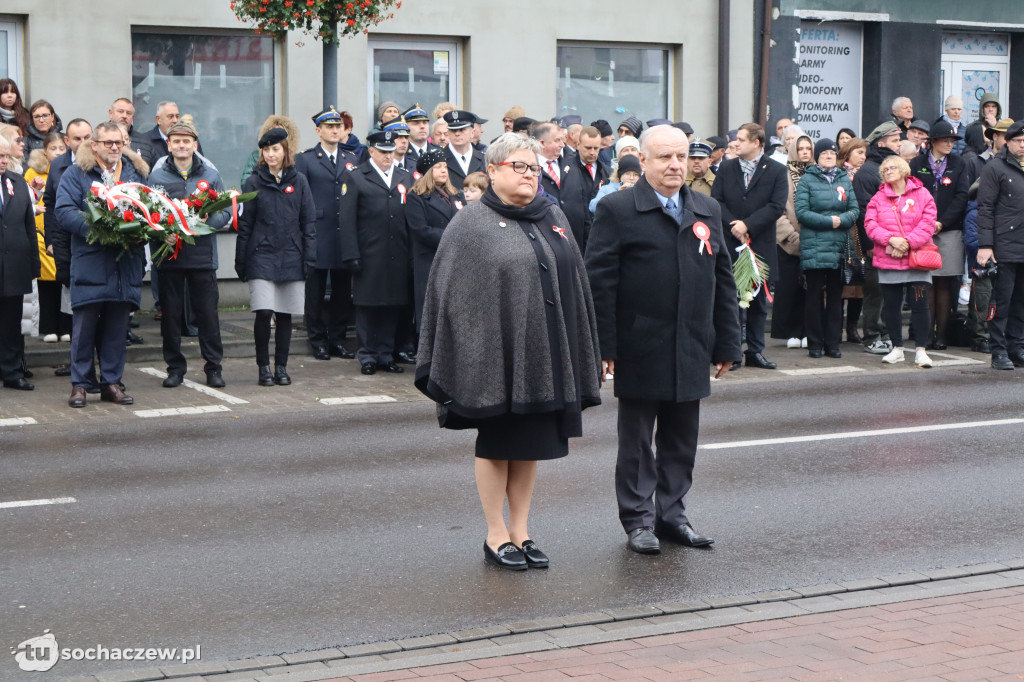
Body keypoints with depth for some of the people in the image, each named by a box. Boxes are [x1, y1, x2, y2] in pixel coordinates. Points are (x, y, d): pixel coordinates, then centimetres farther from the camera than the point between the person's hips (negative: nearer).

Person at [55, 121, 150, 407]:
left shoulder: (136, 171, 15)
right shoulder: (77, 173, 1)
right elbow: (64, 211, -8)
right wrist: (95, 228, -21)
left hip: (126, 262, 4)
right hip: (89, 262, -3)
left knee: (117, 327, 6)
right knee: (84, 324, -2)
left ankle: (111, 382, 14)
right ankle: (79, 384, 6)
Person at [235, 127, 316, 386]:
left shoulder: (298, 181, 5)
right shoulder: (255, 182, 2)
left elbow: (309, 221, 6)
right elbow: (244, 224, 3)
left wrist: (309, 256, -1)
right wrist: (240, 261, 0)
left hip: (291, 258, 2)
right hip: (261, 256, -1)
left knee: (285, 314, 6)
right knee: (263, 312, -10)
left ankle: (281, 367, 16)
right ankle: (263, 367, 3)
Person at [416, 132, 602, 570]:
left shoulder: (554, 219, 11)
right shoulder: (471, 225, -4)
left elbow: (575, 285, 14)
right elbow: (451, 293, -6)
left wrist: (579, 354, 11)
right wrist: (465, 355, -12)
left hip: (544, 351, 5)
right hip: (495, 353, -5)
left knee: (531, 444, 11)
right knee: (496, 444, 4)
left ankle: (521, 532, 20)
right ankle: (496, 537, 13)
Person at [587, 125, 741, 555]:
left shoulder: (708, 210, 12)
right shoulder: (617, 209, -5)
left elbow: (723, 280, 14)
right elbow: (600, 282, -8)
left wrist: (726, 343, 10)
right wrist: (603, 347, -13)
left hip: (690, 353, 5)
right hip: (639, 353, -5)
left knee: (681, 441, 11)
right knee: (637, 442, 6)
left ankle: (672, 515, 23)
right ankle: (638, 520, 16)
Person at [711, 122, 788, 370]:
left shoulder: (776, 171, 1)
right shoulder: (726, 168, 8)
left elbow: (777, 206, -8)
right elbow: (716, 201, 2)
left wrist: (748, 225, -15)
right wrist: (733, 225, -13)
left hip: (760, 245, -1)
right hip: (730, 245, 1)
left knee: (758, 301, 7)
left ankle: (755, 351, 15)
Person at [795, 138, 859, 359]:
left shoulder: (844, 180, 13)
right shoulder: (807, 180, 1)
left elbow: (855, 210, 7)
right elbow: (801, 212, -8)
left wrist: (841, 220, -13)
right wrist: (829, 221, -13)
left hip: (839, 247, 4)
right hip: (813, 247, -4)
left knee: (836, 295, 5)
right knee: (815, 295, 0)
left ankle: (832, 343, 11)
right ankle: (815, 344, 6)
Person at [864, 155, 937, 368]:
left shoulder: (922, 194, 3)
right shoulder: (878, 198, 8)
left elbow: (928, 223, -5)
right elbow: (870, 224, -1)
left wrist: (907, 242, -15)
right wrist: (891, 239, -16)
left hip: (917, 260, -2)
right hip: (888, 260, 2)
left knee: (919, 305, -5)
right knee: (891, 305, 7)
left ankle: (920, 350, 1)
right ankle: (897, 348, 18)